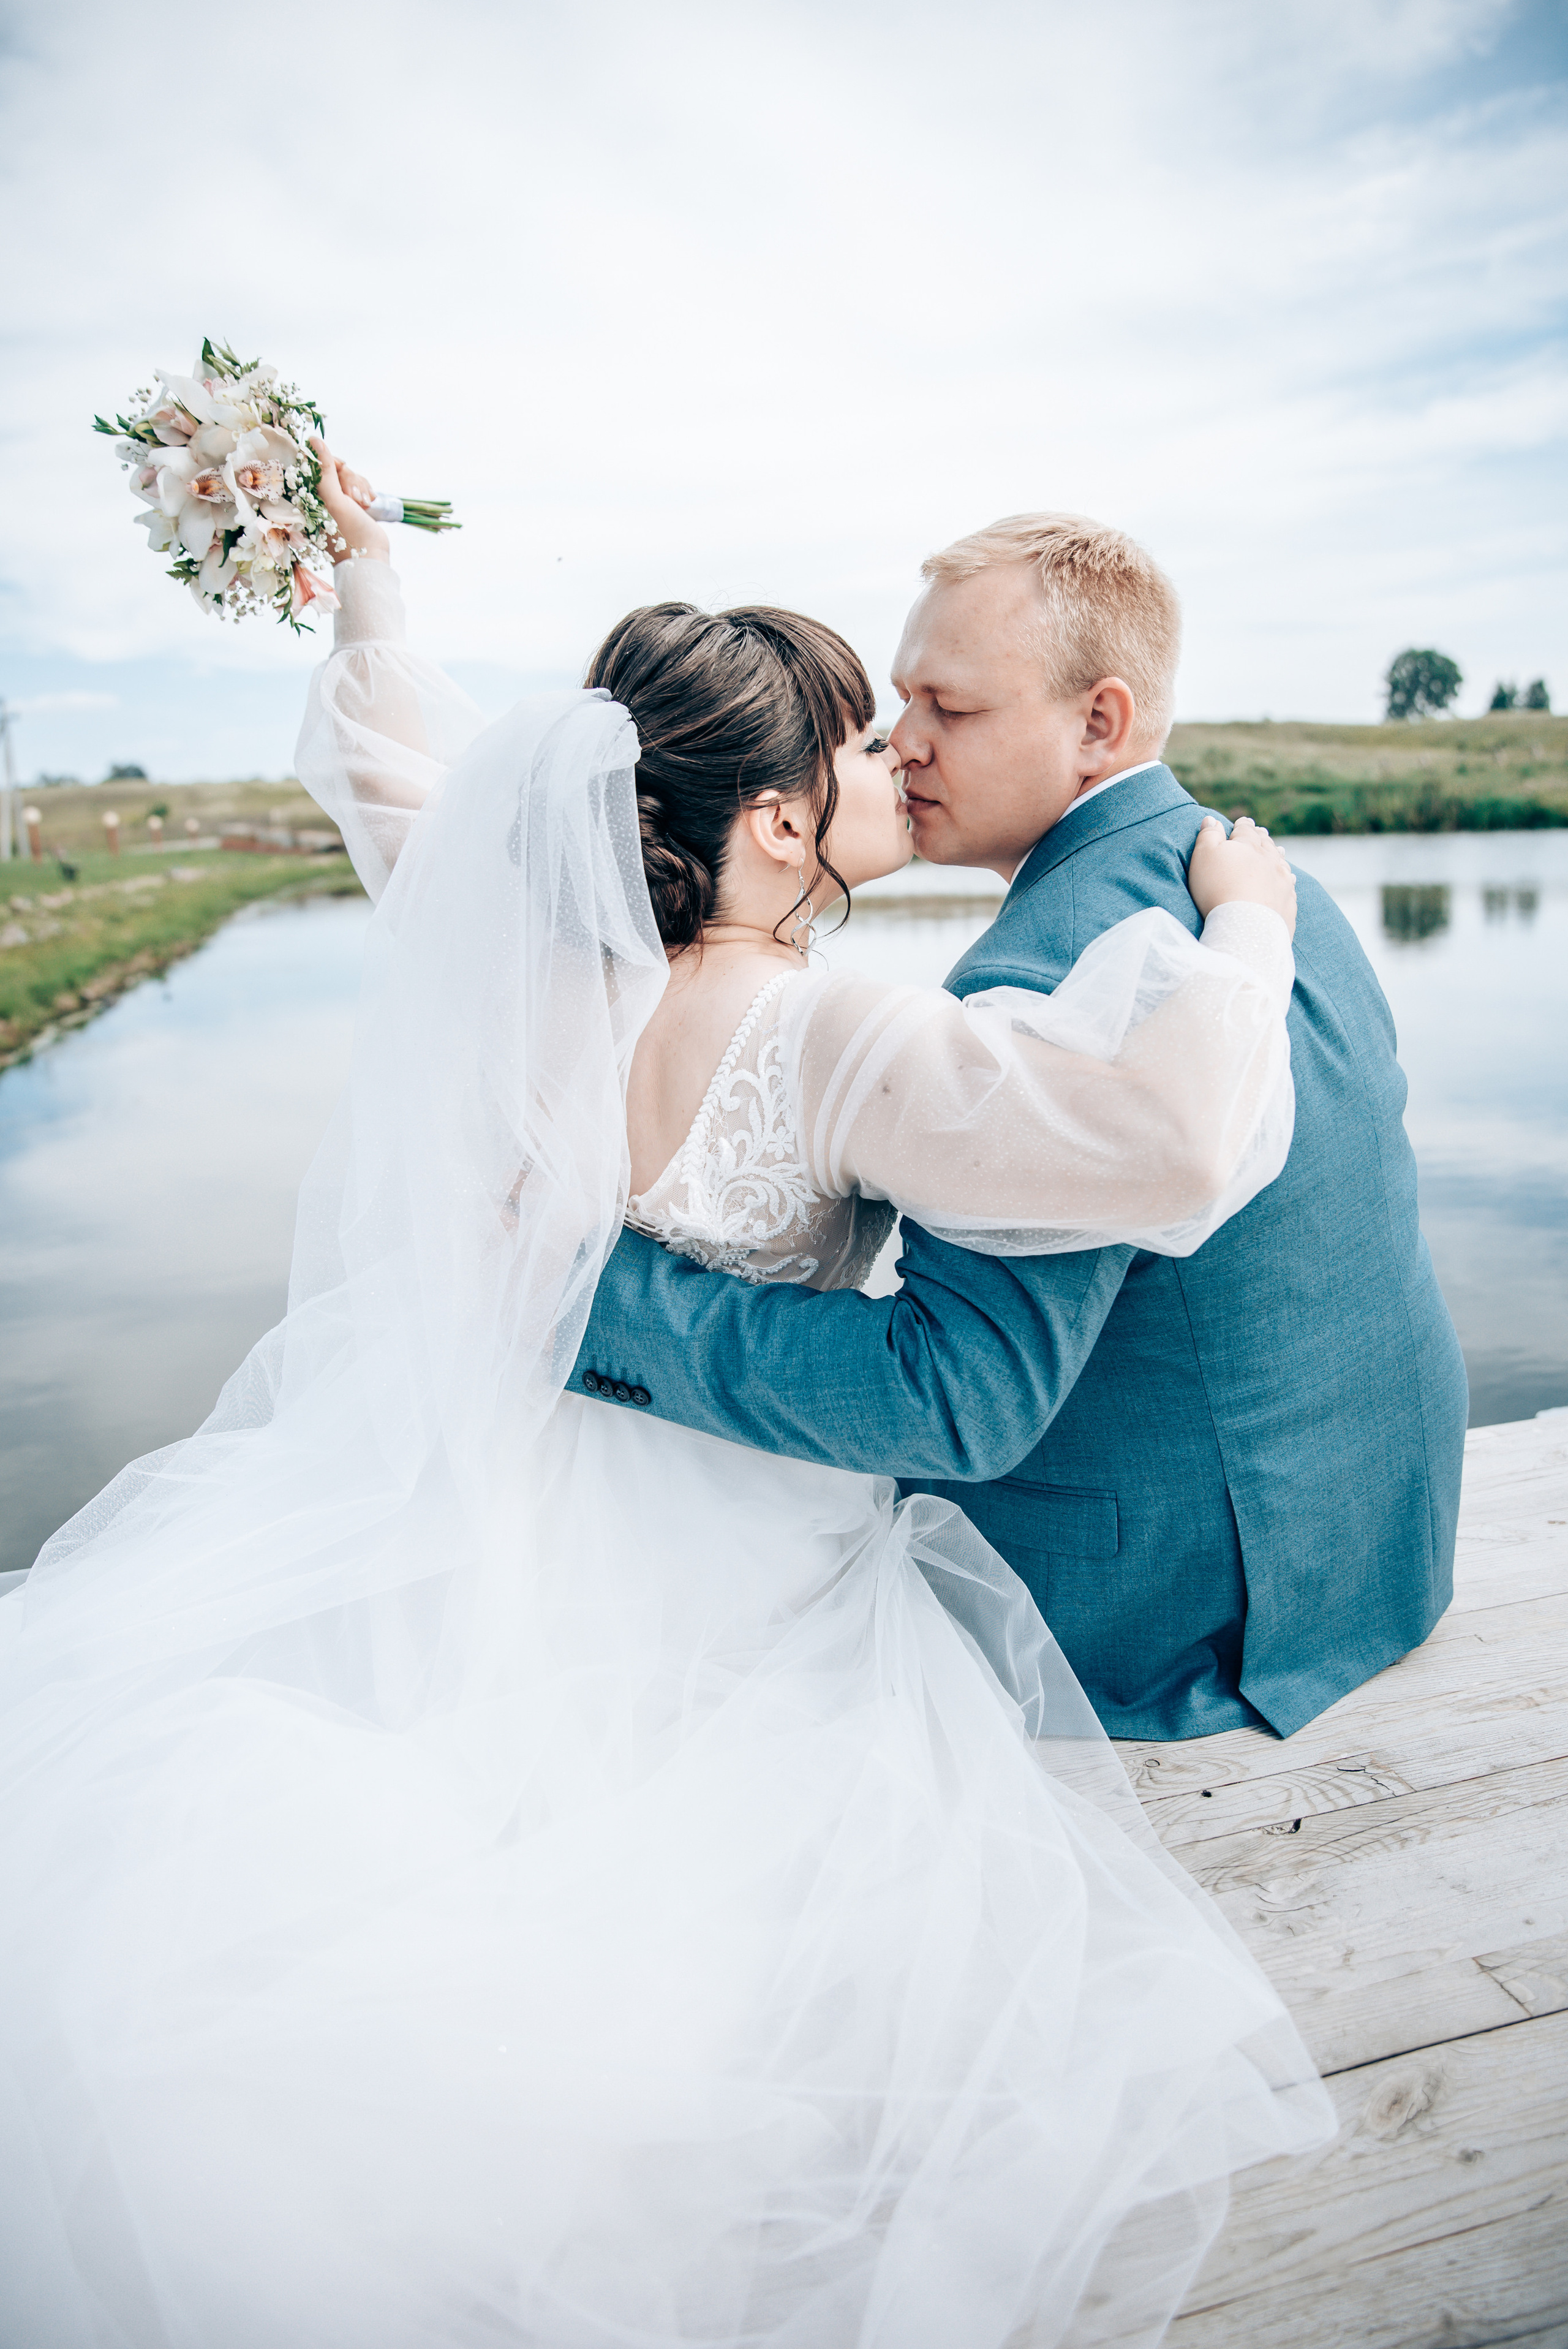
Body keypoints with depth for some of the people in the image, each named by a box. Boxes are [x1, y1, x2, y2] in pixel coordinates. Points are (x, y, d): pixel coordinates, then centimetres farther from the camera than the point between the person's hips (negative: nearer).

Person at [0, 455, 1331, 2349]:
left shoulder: (528, 955, -1)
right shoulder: (828, 1046, -19)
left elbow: (397, 769, 19)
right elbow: (1179, 1138, -30)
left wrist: (362, 577, 33)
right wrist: (1242, 917, -12)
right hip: (721, 1640, -6)